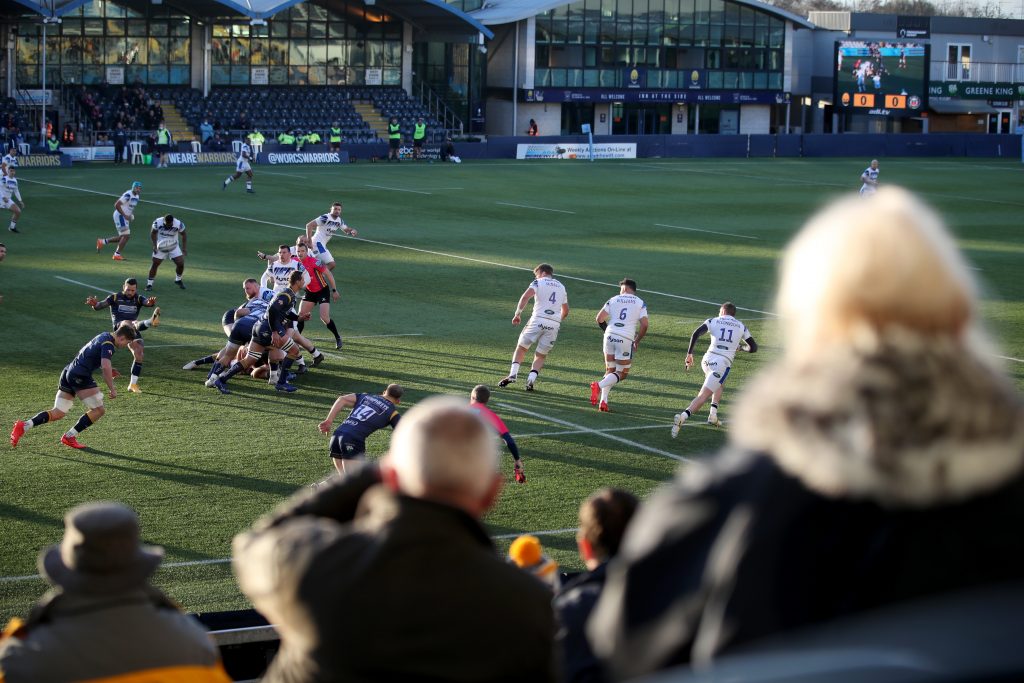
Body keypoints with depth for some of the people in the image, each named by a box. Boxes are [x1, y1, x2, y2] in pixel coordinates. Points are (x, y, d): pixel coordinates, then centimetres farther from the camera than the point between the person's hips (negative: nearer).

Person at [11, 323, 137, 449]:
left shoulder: (104, 336, 20)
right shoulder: (108, 344, -10)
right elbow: (105, 367, -24)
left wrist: (108, 370, 26)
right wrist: (112, 389, -16)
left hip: (68, 372, 9)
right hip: (80, 377, -9)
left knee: (57, 413, 8)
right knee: (98, 410, -1)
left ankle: (24, 425, -7)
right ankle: (70, 436, 0)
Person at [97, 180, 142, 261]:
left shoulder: (137, 196, 9)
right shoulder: (128, 195, -21)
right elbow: (117, 205, -22)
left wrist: (132, 214, 7)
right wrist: (124, 215, -21)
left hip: (125, 217, 10)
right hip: (120, 216, -10)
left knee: (122, 237, 12)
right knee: (126, 236, -10)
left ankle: (102, 241, 22)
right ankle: (117, 254, 1)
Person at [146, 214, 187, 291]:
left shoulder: (178, 224, -24)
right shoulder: (158, 223, -24)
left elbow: (183, 235, -4)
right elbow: (153, 234, -5)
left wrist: (184, 247, -9)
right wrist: (155, 245, -14)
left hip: (173, 247, 1)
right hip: (160, 247, -1)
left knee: (181, 263, -8)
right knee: (155, 264, -5)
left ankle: (178, 280, 19)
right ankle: (149, 284, 6)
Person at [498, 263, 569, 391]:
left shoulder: (539, 283, 5)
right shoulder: (561, 287, 22)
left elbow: (526, 296, -13)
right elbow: (565, 311, 27)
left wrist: (518, 313, -11)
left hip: (538, 320, -4)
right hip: (554, 324, 4)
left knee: (521, 347, 11)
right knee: (541, 355, 13)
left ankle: (512, 374, -3)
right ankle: (531, 378, -7)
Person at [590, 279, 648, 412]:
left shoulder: (613, 300, 10)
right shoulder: (640, 303, 7)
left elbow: (600, 319, 4)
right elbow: (644, 324, -3)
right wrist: (637, 341, 10)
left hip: (610, 336, 3)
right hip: (626, 340, -3)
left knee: (610, 370, 17)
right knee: (622, 373, 9)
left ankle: (603, 401, 3)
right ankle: (599, 385, -16)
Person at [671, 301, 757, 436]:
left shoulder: (713, 321, 12)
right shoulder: (741, 327, 15)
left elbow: (696, 333, -5)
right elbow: (753, 348, 16)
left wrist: (689, 353, -1)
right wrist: (741, 346, 35)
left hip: (707, 359, 2)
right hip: (723, 363, -2)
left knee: (719, 386, 33)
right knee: (703, 396, -7)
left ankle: (713, 414, 17)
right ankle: (683, 416, -30)